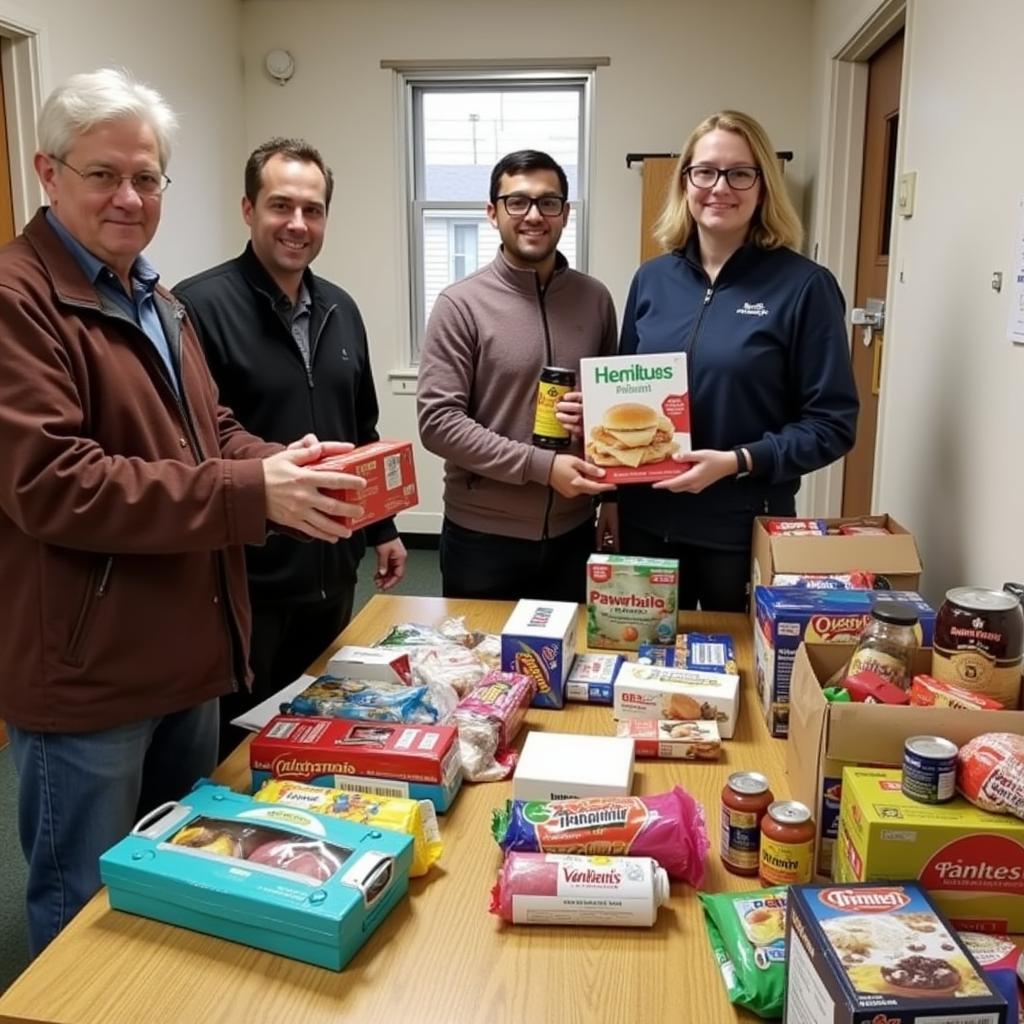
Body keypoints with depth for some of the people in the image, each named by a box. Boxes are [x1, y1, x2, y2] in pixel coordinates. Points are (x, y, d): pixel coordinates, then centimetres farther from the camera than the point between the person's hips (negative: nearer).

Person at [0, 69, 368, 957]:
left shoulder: (156, 301, 15)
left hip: (186, 657, 9)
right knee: (90, 910, 12)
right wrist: (252, 494, -30)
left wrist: (282, 462, -5)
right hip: (85, 674, -8)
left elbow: (210, 432, 17)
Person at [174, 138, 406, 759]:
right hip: (246, 579, -7)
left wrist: (382, 528, 17)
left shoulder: (340, 310, 10)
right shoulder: (201, 307, -14)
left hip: (333, 571, 7)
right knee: (241, 745, 10)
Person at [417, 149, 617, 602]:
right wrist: (541, 465, -20)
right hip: (482, 537, -3)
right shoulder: (461, 304, -9)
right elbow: (437, 422, -15)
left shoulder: (594, 298, 3)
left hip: (573, 532, 4)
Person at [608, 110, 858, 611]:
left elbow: (832, 423, -9)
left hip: (746, 529, -3)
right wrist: (612, 495, 10)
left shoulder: (804, 286, -9)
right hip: (647, 520, 4)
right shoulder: (652, 279, 4)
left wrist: (738, 462, -21)